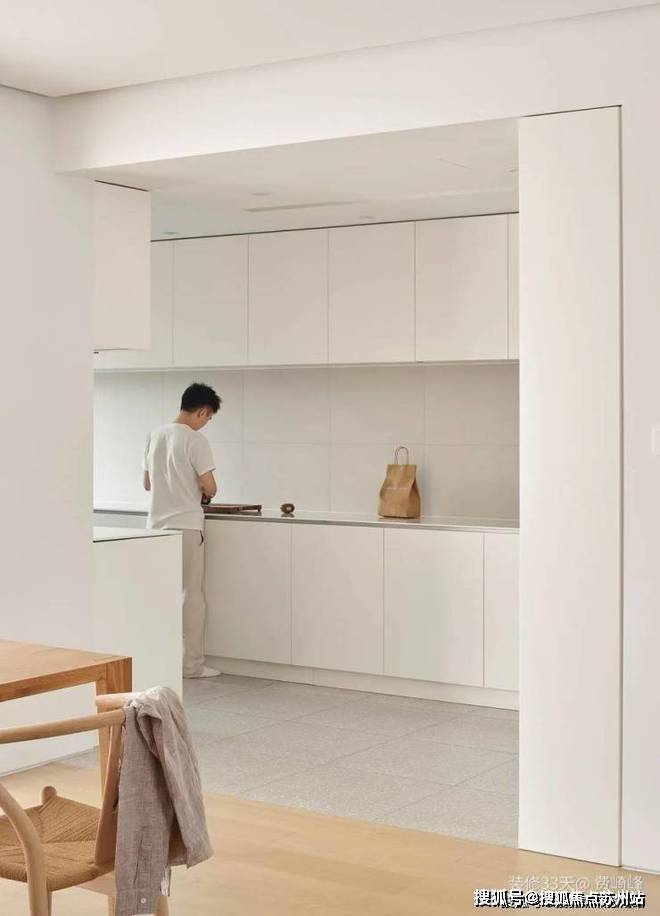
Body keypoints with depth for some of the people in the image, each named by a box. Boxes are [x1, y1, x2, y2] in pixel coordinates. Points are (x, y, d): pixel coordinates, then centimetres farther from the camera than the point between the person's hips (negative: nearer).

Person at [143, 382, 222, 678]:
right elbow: (209, 486, -12)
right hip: (186, 525, -6)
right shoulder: (195, 439, -11)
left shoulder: (155, 435, 10)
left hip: (157, 524, 6)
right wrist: (206, 494, 10)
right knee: (192, 594, 1)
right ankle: (191, 664, 3)